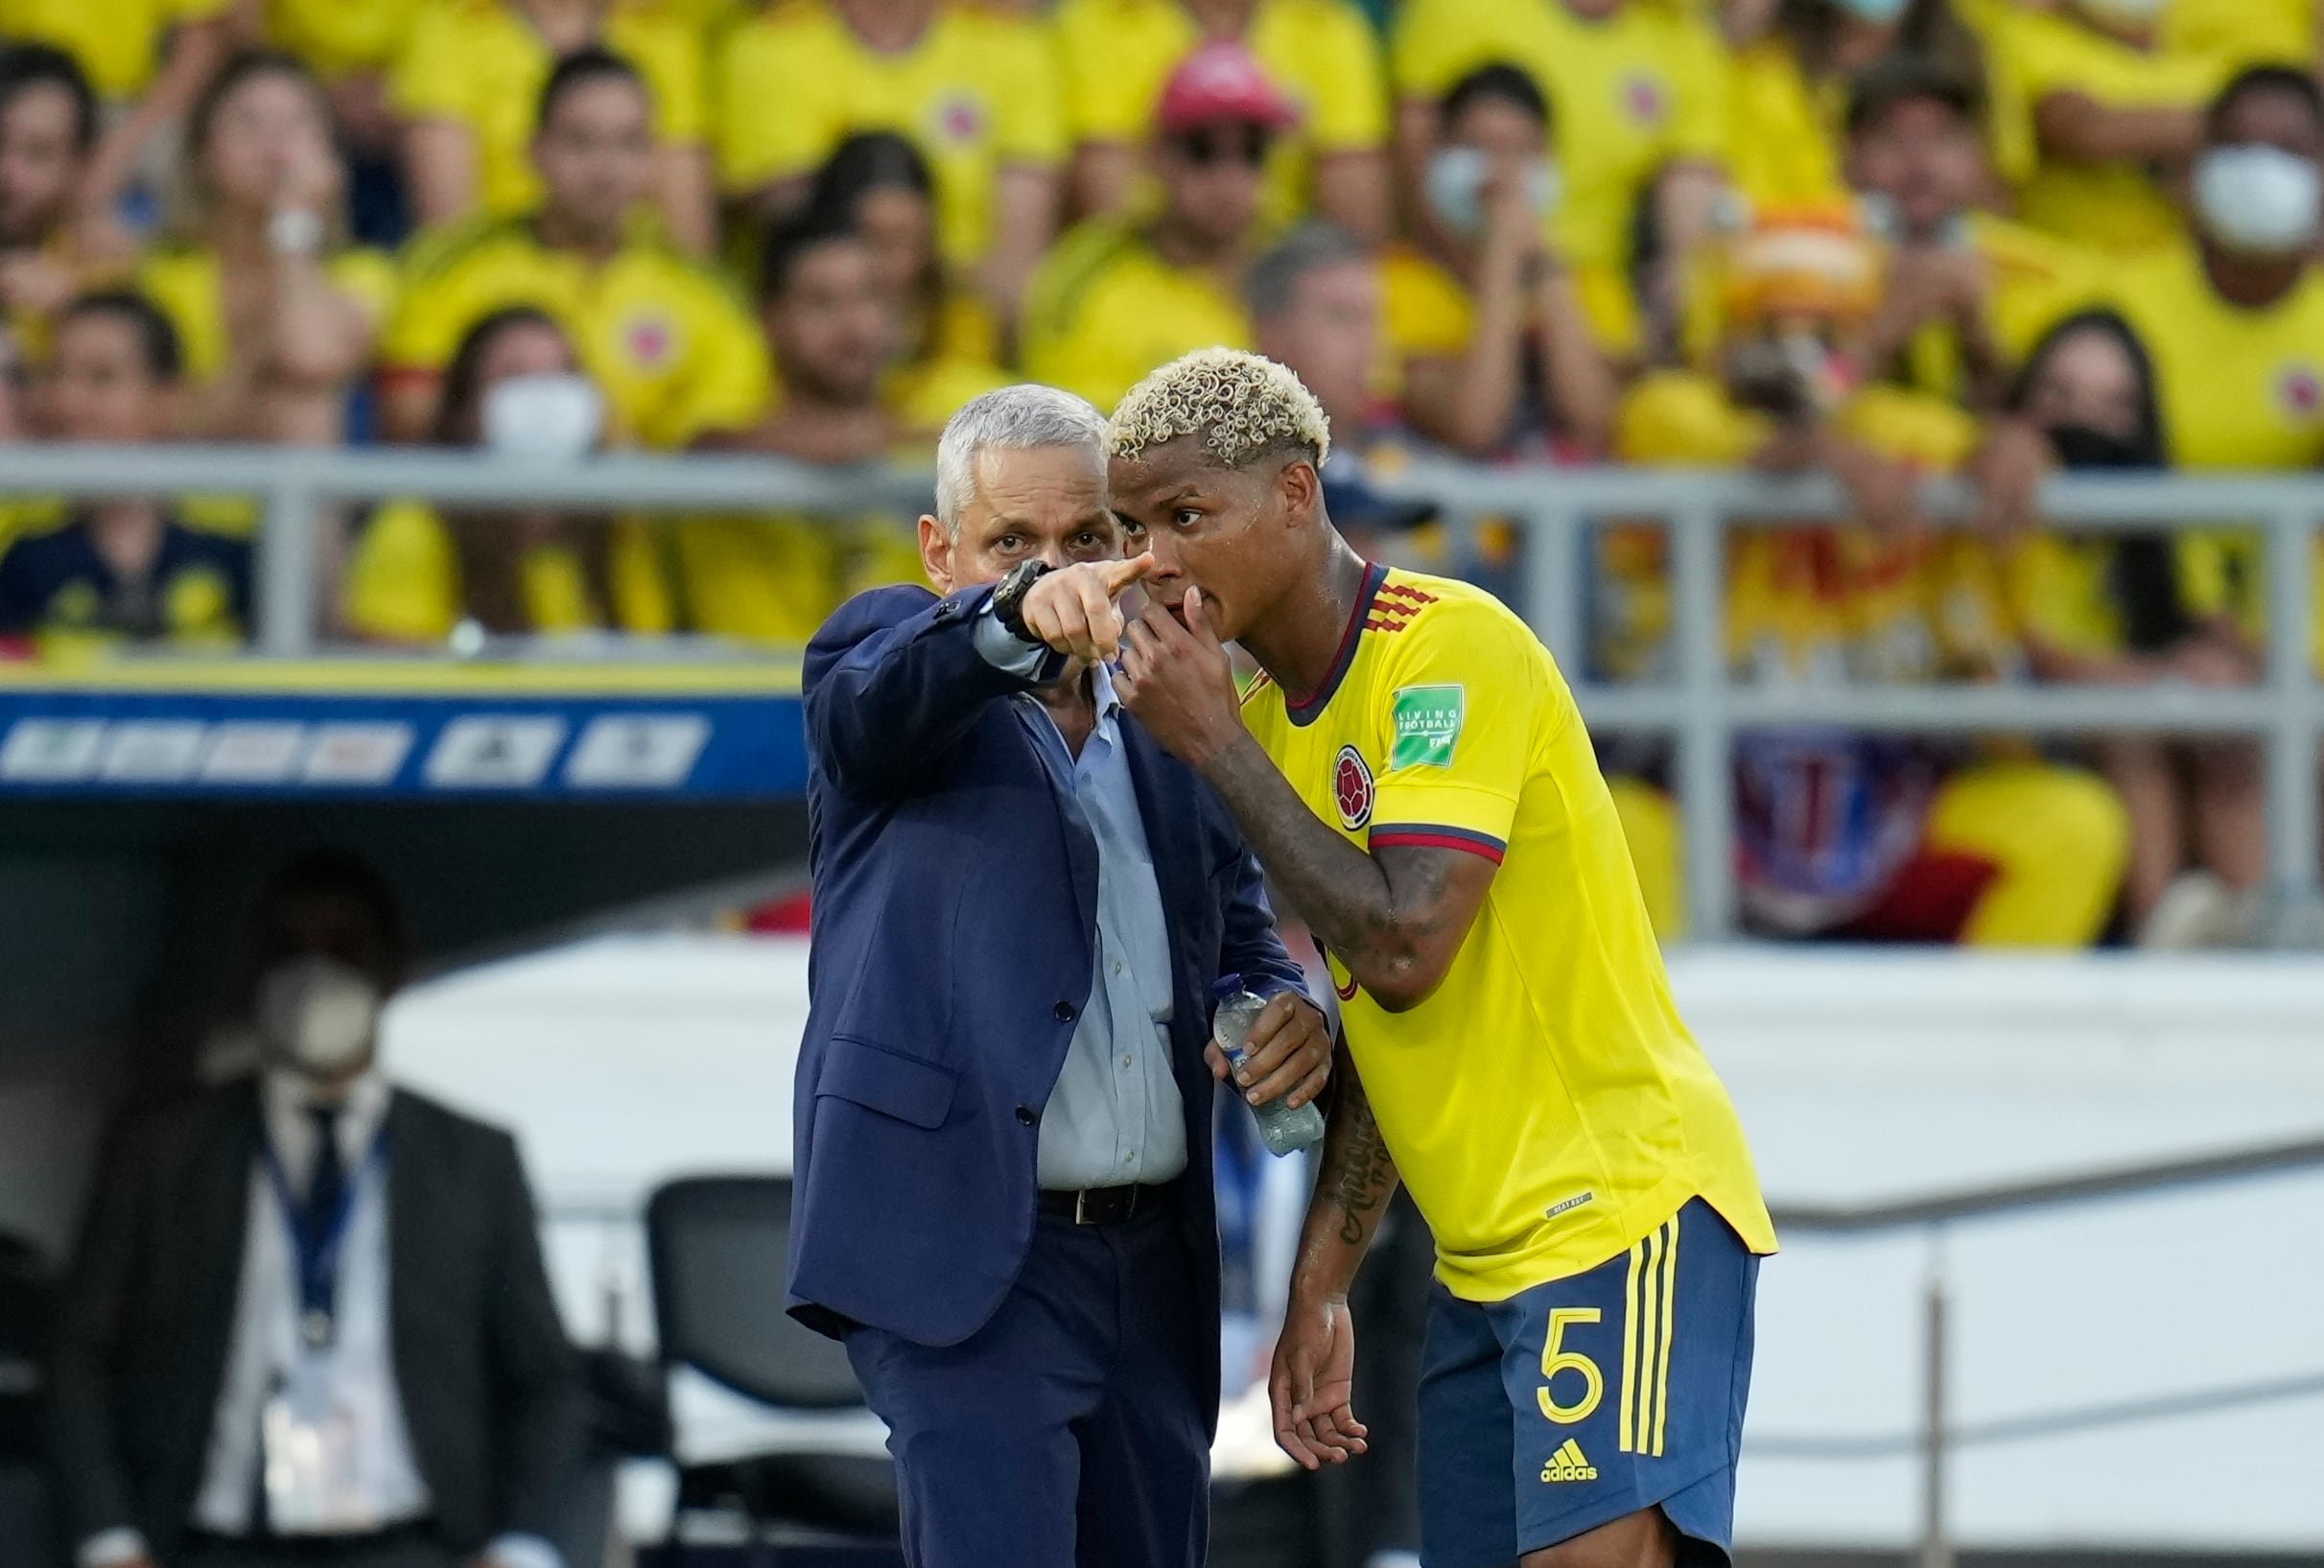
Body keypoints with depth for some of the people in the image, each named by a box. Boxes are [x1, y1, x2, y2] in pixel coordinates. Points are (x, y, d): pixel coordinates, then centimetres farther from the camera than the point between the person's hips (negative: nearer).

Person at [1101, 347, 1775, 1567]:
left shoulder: (1454, 648, -13)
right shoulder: (1272, 712, 13)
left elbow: (1405, 950, -23)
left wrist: (1215, 744, -14)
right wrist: (1321, 1286, 12)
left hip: (1624, 1215, -9)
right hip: (1482, 1262, 9)